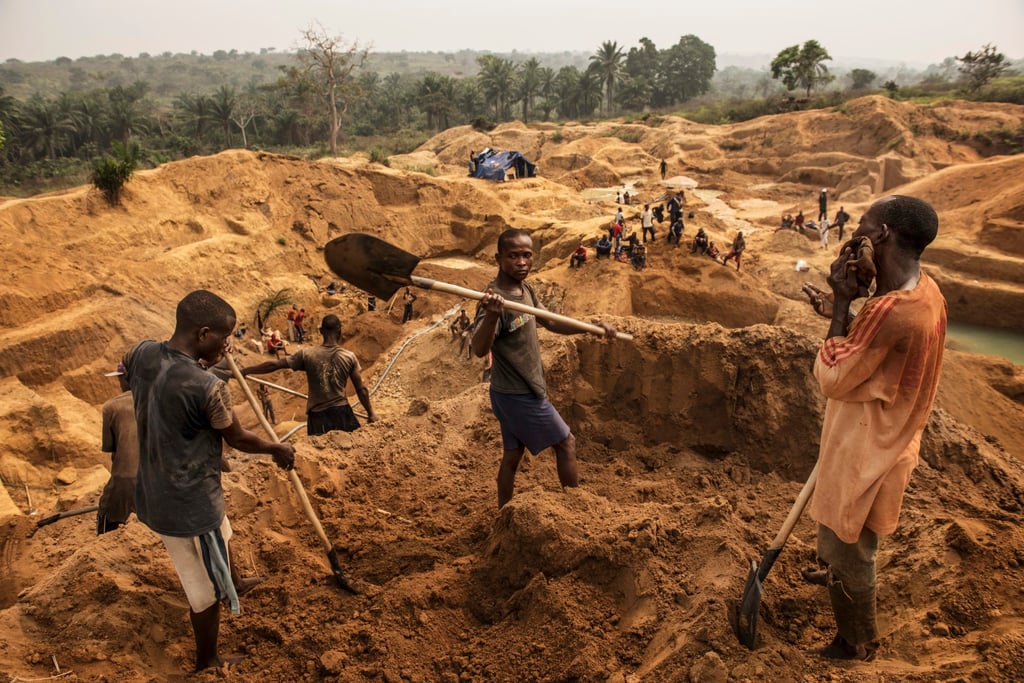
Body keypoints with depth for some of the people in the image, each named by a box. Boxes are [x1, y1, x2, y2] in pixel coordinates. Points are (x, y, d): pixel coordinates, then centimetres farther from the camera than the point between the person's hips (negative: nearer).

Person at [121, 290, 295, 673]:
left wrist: (200, 364, 2)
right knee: (206, 586, 15)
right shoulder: (208, 387, -30)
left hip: (153, 495, 8)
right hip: (190, 505, -8)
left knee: (222, 539, 35)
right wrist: (279, 450, 6)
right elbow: (239, 440, -13)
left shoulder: (141, 354, -10)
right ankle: (207, 663, 36)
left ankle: (234, 584, 63)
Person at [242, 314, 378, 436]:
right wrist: (371, 413, 11)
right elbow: (361, 389, -1)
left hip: (318, 415, 0)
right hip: (342, 412, 0)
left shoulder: (306, 354, -4)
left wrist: (244, 371, 10)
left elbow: (274, 365, -1)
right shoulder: (349, 356, -3)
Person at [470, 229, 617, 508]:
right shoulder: (495, 297, -25)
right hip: (521, 395, -8)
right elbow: (479, 349, -39)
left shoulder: (525, 288, 3)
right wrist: (491, 316, -58)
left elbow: (550, 322, 17)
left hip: (510, 393, 8)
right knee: (566, 443, 7)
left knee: (512, 455, 16)